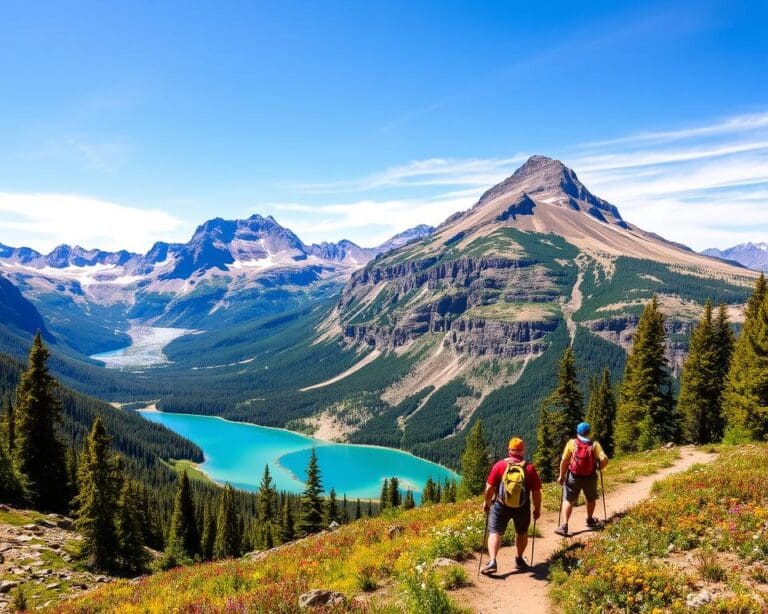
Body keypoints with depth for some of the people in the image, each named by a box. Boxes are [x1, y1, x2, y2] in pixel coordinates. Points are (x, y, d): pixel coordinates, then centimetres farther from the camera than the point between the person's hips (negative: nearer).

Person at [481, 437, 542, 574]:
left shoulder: (499, 465, -9)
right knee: (522, 532, 24)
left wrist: (486, 502, 9)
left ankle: (492, 562, -12)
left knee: (495, 533, 3)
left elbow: (490, 488, -6)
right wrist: (537, 509, 9)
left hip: (501, 506, -1)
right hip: (522, 507, 1)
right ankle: (519, 560, 34)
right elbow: (536, 492, -5)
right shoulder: (530, 468, -8)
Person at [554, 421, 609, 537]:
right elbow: (604, 459, -15)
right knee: (591, 499, 26)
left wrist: (562, 475, 0)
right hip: (590, 478, 1)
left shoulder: (571, 443, -7)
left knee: (568, 500, 6)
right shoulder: (595, 444, -6)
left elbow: (564, 461, -9)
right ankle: (590, 520, 44)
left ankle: (564, 525, -6)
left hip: (573, 477, -1)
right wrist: (599, 467, 5)